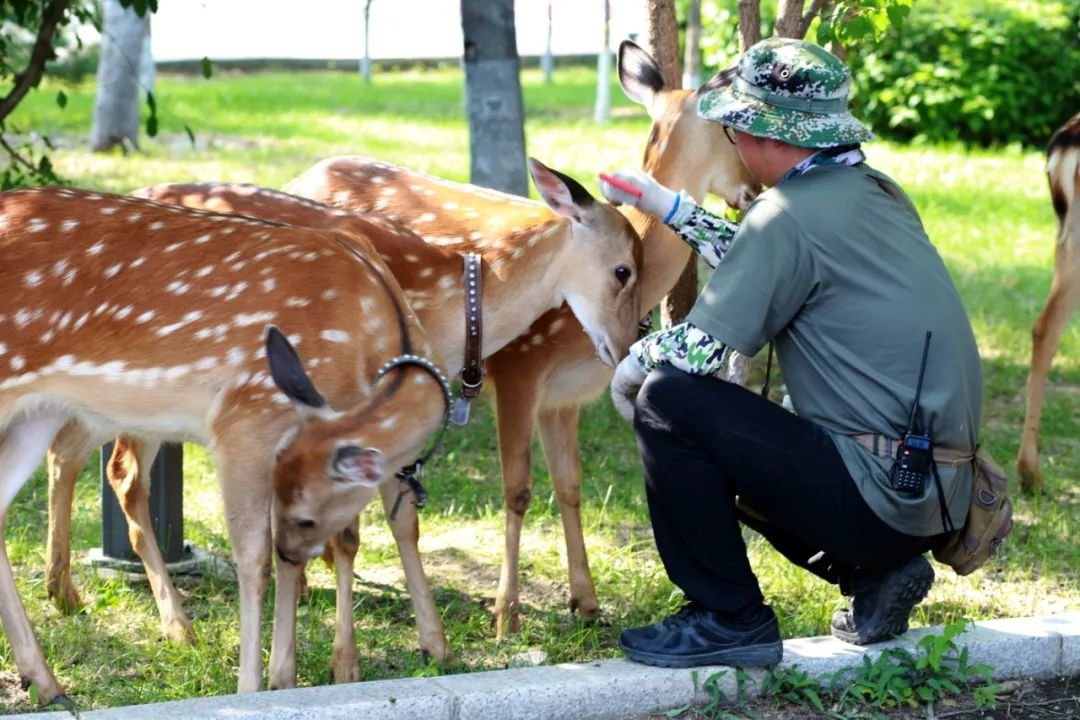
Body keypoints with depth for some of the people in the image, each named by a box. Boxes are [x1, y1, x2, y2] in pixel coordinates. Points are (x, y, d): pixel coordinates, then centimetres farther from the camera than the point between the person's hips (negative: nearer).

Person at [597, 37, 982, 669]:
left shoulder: (792, 212, -16)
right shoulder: (874, 191, 11)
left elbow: (698, 349, -17)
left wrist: (630, 367, 4)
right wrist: (666, 205, 35)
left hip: (881, 492, -9)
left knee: (667, 399, -10)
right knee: (723, 450, 27)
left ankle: (728, 619, -2)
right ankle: (877, 574, 16)